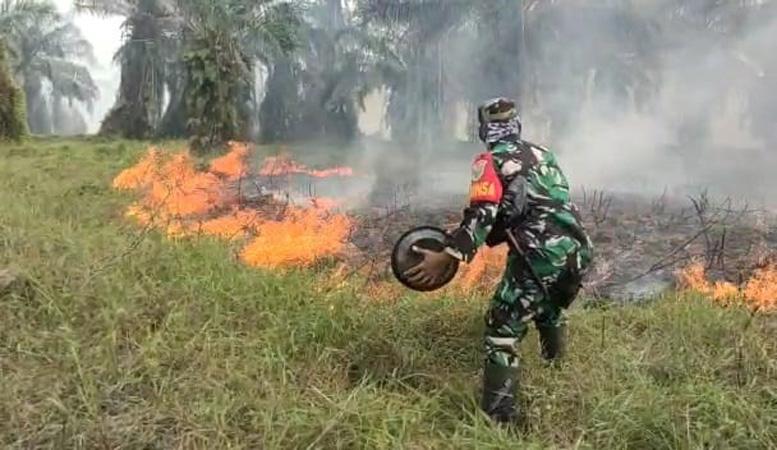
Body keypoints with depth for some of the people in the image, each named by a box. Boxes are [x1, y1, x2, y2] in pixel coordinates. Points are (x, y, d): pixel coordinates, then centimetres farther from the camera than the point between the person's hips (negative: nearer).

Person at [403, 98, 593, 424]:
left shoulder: (491, 161, 0)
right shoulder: (542, 153, 23)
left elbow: (482, 215, -13)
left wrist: (445, 257, -13)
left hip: (540, 257, -8)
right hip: (577, 251, 8)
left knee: (503, 330, -1)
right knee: (549, 313, 32)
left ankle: (498, 416, -5)